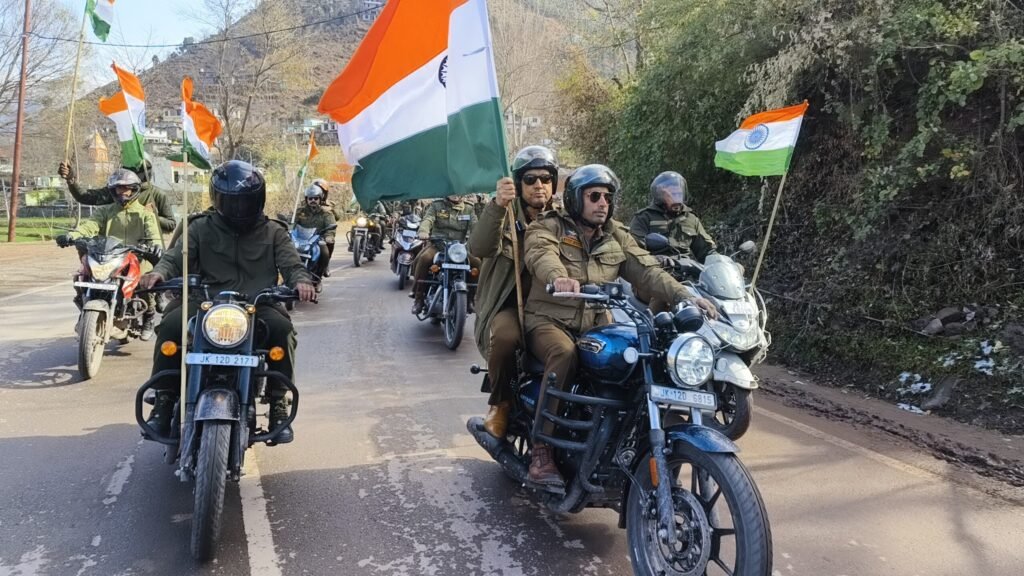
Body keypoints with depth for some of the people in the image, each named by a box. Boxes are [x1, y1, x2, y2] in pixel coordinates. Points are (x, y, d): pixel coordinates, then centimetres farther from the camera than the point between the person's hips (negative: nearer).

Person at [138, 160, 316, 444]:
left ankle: (278, 404, -17)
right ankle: (164, 399, -9)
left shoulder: (273, 232, 14)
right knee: (171, 325, -27)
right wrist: (159, 272, -19)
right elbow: (177, 256, 5)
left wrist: (301, 280, -20)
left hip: (258, 304, -1)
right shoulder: (201, 228, 15)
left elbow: (291, 264, 5)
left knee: (282, 329, -32)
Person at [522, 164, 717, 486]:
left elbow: (646, 269, 3)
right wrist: (558, 277, -47)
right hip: (549, 321, -5)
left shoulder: (617, 236, 15)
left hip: (595, 325, 5)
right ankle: (541, 453, -30)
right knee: (564, 354, -36)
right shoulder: (549, 227, 0)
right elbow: (541, 254, -24)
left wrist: (684, 295, -14)